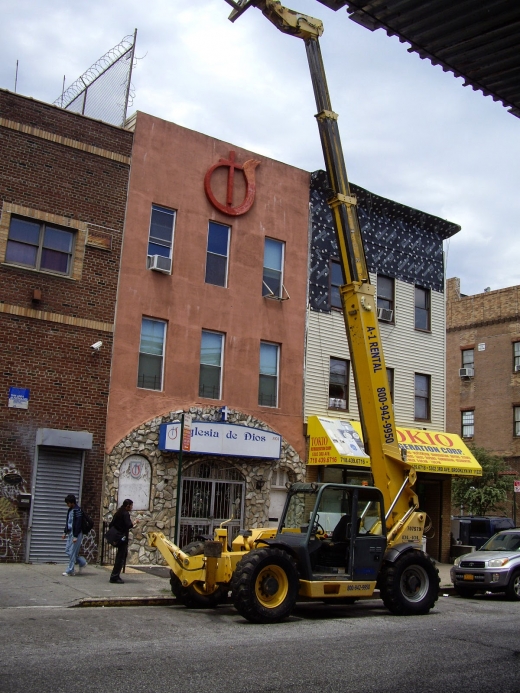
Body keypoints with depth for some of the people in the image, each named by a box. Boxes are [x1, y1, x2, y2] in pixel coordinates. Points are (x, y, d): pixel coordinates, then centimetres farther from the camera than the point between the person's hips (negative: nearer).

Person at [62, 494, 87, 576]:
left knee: (72, 552, -5)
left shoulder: (77, 510, -17)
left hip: (76, 534, -10)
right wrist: (65, 532, 19)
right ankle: (82, 562, 22)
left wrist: (75, 536, -21)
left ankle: (70, 571, 2)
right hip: (70, 533, 10)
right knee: (67, 550, 11)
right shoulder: (70, 510, 11)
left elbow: (78, 524, -19)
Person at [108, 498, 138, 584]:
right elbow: (128, 525, -23)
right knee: (121, 557, -5)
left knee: (120, 557, 17)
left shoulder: (118, 512, 14)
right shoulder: (125, 514, -13)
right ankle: (115, 576, -6)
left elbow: (111, 525, 16)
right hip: (123, 538, -9)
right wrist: (134, 522, -5)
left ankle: (115, 576, 18)